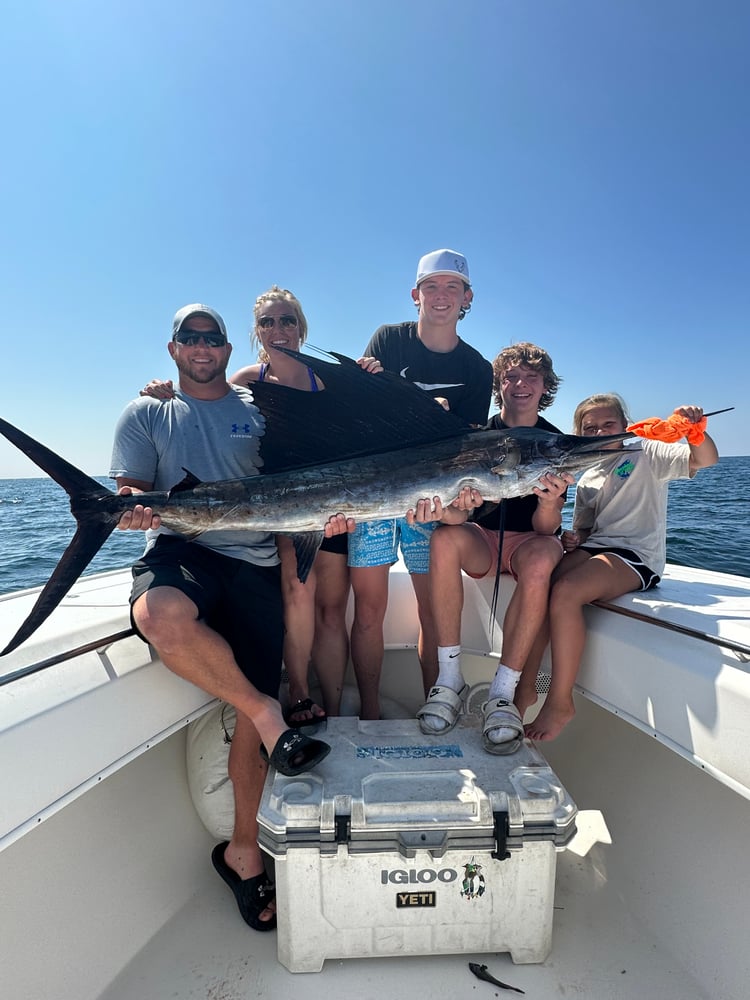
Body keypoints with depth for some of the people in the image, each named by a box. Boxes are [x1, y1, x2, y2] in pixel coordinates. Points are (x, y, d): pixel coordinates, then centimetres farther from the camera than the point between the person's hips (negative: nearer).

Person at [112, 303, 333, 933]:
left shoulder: (258, 411, 17)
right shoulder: (146, 414, 16)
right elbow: (129, 492, 7)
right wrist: (134, 506, -18)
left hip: (255, 562, 1)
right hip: (179, 550, -1)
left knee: (251, 710, -4)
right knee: (163, 618, -38)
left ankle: (244, 850, 19)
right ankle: (269, 715, -13)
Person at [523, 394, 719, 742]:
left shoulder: (647, 454, 6)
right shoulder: (586, 481, 23)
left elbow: (706, 459, -8)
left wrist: (695, 429, -29)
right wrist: (572, 539, 1)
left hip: (635, 555, -6)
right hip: (594, 548, 6)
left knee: (564, 592, -33)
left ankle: (560, 702, -21)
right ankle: (527, 683, -16)